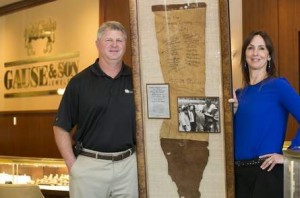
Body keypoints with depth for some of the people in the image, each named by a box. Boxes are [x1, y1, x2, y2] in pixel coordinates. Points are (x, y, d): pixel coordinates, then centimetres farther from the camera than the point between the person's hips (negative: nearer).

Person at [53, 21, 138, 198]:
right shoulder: (80, 82, -1)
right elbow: (61, 127, 0)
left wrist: (141, 158, 2)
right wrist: (72, 165, -7)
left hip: (128, 165, 2)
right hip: (89, 165, -2)